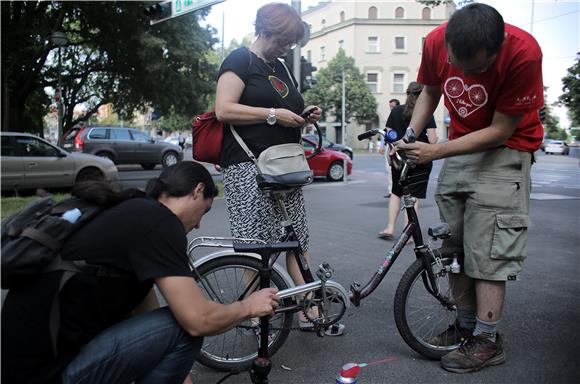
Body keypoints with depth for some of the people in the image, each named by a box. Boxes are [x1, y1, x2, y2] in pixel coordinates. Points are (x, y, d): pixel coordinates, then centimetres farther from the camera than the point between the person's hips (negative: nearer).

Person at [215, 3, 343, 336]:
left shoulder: (281, 69, 22)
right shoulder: (240, 61, -1)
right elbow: (224, 110, -14)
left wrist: (305, 117, 11)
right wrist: (274, 114, -16)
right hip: (249, 166, -8)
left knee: (298, 240, 5)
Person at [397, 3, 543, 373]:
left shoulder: (524, 53, -28)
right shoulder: (436, 42, -15)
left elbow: (500, 130, -22)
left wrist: (435, 152, -27)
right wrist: (409, 137, -11)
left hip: (504, 151, -5)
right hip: (460, 146, 5)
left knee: (488, 248, -8)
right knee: (455, 243, 7)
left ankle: (487, 340, 4)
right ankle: (466, 324, 21)